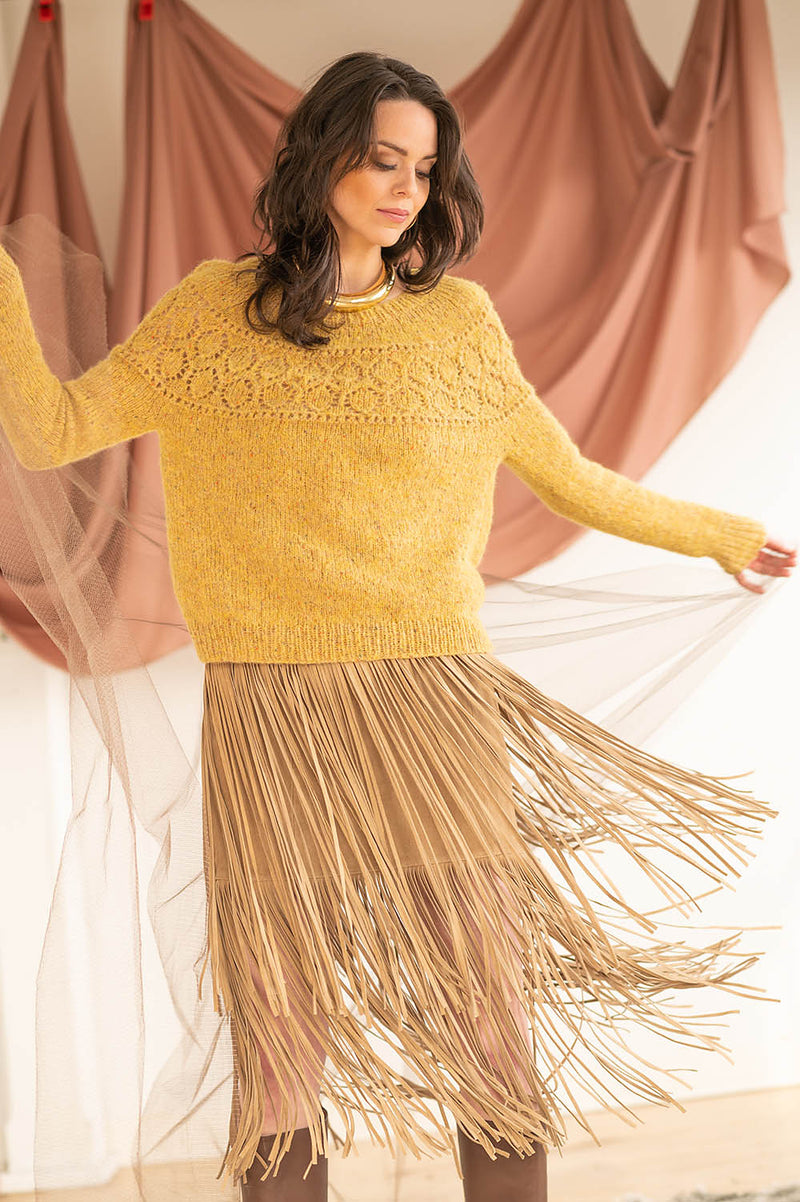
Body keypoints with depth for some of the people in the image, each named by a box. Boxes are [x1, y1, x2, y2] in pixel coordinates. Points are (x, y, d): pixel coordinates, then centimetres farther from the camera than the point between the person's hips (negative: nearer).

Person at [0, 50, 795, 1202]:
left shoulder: (456, 317, 9)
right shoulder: (217, 306, 8)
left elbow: (573, 480, 19)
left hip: (433, 707, 1)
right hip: (271, 721, 0)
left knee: (497, 1041, 2)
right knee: (278, 1053, 3)